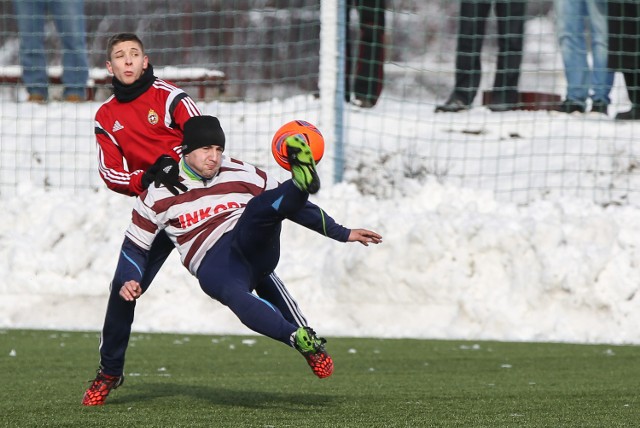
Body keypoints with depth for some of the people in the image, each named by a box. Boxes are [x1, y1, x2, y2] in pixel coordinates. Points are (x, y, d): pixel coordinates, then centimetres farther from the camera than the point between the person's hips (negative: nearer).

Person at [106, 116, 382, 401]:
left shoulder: (243, 175, 12)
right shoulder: (159, 194, 10)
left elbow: (290, 207, 18)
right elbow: (135, 246, 16)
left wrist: (342, 234, 16)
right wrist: (128, 281, -4)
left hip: (255, 246, 2)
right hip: (214, 265, -2)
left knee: (257, 207, -29)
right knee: (233, 293, -39)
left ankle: (303, 181, -61)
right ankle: (304, 343, -49)